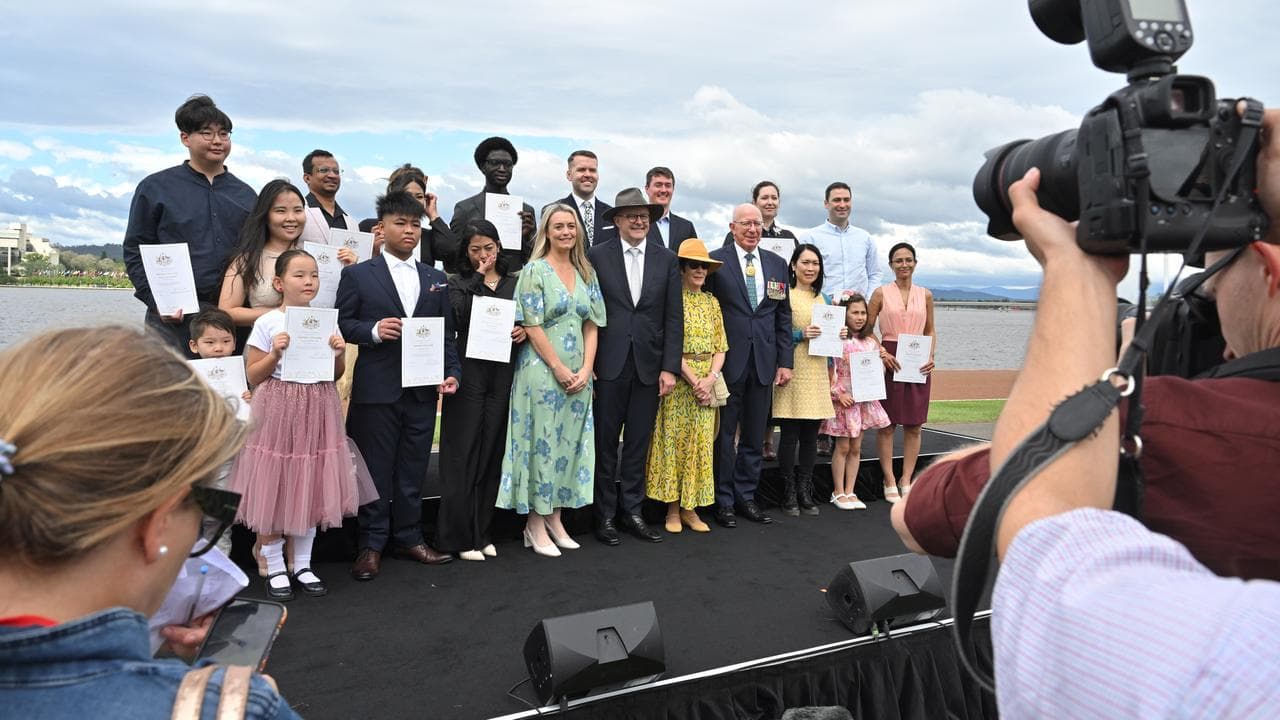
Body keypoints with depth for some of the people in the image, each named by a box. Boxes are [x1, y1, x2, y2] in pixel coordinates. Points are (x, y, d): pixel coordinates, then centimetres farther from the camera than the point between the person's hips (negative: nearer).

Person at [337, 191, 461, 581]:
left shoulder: (436, 279, 12)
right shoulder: (357, 275, 1)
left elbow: (446, 332, 12)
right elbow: (342, 324, -1)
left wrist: (452, 372, 1)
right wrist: (373, 331, -18)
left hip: (423, 389, 4)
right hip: (376, 390, -3)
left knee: (413, 469, 11)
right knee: (375, 470, 4)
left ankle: (408, 538, 24)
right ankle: (371, 544, 16)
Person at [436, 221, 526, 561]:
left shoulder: (514, 283, 14)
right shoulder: (459, 283, 5)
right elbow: (456, 318, -13)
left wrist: (524, 331, -4)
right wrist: (478, 277, -10)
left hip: (503, 373, 3)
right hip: (470, 371, -3)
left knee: (492, 452, 6)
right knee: (463, 453, -1)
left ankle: (481, 532, 17)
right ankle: (459, 536, 7)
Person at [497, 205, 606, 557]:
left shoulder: (587, 273, 11)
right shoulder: (534, 271, -4)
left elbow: (592, 325, 9)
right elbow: (532, 326, -10)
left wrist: (585, 369, -3)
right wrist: (559, 369, -14)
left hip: (579, 374, 5)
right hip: (542, 370, -5)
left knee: (569, 442, 8)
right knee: (542, 442, -1)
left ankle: (554, 518, 19)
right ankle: (535, 523, 9)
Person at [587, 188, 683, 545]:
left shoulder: (666, 259, 6)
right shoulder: (597, 256, 1)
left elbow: (673, 317, 4)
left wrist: (670, 368, -2)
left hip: (649, 365, 2)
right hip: (609, 365, -2)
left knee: (638, 443, 9)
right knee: (605, 443, 5)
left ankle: (632, 512, 21)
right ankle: (605, 515, 16)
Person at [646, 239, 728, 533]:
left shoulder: (711, 302, 12)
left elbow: (720, 346, 10)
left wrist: (711, 378, -7)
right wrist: (694, 381, -14)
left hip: (707, 382, 5)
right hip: (678, 380, -5)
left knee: (701, 443, 5)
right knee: (674, 440, -1)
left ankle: (691, 508, 14)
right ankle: (673, 509, 9)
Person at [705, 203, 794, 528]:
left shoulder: (777, 264, 11)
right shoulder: (715, 261, -3)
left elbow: (783, 316, 12)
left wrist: (785, 361, 7)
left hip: (763, 361, 4)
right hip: (729, 361, -4)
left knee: (754, 436, 11)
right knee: (724, 435, 4)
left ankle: (746, 497, 23)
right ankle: (723, 501, 15)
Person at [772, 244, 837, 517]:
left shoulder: (823, 299, 16)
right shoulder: (785, 295, -4)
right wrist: (801, 335, -19)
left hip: (817, 373, 6)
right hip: (793, 373, -6)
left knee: (811, 435, 8)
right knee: (790, 435, -2)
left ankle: (805, 493, 17)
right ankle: (789, 494, 8)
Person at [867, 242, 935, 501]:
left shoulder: (925, 295, 9)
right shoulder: (881, 293, 1)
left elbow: (930, 332, 15)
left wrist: (931, 356, -1)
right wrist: (881, 352, -11)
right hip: (889, 360, -3)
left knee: (914, 426, 4)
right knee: (887, 425, -1)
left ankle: (906, 481, 13)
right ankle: (889, 482, 7)